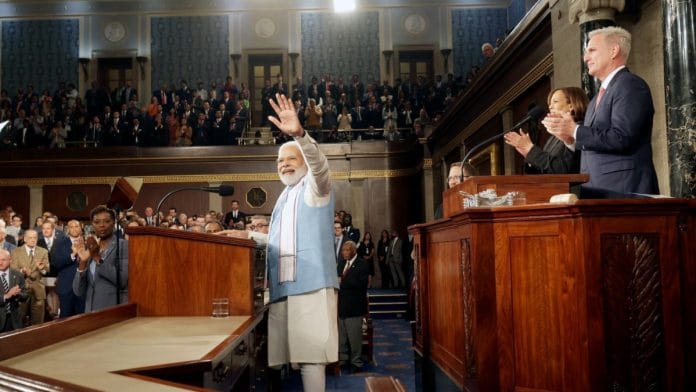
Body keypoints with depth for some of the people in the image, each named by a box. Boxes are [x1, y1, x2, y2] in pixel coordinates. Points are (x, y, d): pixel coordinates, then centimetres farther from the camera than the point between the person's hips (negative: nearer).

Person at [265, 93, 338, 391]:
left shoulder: (316, 188, 5)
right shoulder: (283, 199, 26)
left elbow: (319, 165, -18)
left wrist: (299, 134, -33)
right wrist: (267, 274, 16)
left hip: (312, 283, -7)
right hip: (282, 286, 7)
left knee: (310, 355, -9)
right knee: (284, 354, 4)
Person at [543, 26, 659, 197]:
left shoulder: (631, 85, -8)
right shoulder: (597, 98, 19)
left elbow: (621, 138, -21)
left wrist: (574, 130, -15)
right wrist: (568, 137, 1)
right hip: (598, 191, 8)